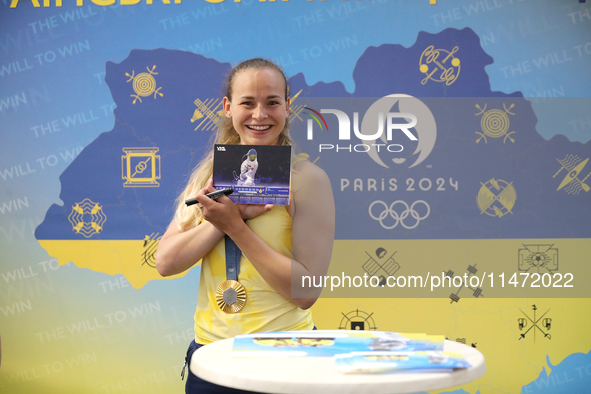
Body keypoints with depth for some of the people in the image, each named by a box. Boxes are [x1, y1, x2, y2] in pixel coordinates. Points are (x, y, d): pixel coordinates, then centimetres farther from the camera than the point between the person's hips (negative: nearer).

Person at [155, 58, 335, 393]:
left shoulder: (307, 178, -9)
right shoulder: (210, 174, 5)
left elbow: (307, 292, -16)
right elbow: (166, 262, -5)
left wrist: (235, 226, -20)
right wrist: (230, 215, -17)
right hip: (209, 349, 4)